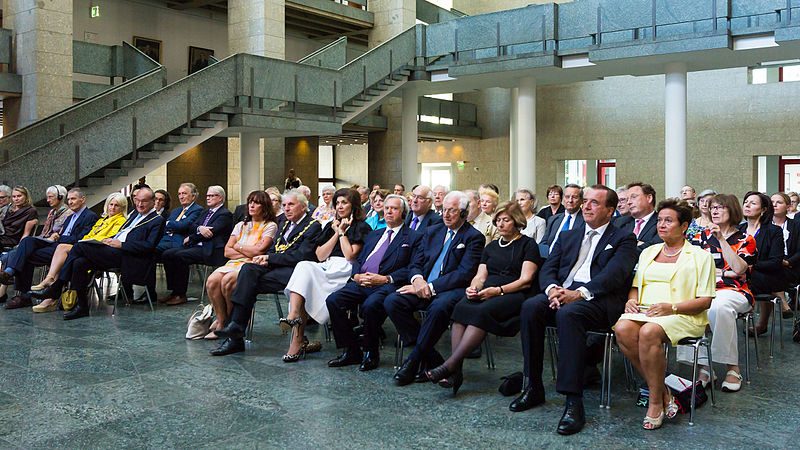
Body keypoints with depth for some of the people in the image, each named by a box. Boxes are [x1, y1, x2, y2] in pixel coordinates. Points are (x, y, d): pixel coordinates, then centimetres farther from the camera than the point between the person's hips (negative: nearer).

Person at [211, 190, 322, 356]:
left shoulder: (313, 226, -1)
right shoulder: (285, 225, 25)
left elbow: (301, 256, -12)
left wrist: (269, 258, -10)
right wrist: (265, 259, -3)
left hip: (293, 271, -7)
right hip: (275, 267, 7)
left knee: (250, 284, -24)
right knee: (248, 268, -22)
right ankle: (235, 325, -27)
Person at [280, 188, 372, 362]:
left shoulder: (361, 227, 9)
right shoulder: (331, 225, 26)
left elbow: (350, 256, -6)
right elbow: (320, 256, 13)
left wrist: (342, 231, 0)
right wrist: (337, 232, 8)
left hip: (346, 270, -5)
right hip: (325, 268, 5)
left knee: (304, 268, -29)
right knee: (304, 266, -29)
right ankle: (294, 315, -45)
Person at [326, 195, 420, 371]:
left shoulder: (413, 237, 8)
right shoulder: (374, 234, 28)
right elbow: (358, 260, 24)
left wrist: (384, 279, -14)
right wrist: (356, 276, 0)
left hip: (387, 284, -6)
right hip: (361, 282, 6)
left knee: (370, 305, -36)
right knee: (333, 301, -17)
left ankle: (371, 354, -12)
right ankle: (351, 351, -6)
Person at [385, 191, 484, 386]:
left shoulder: (474, 237, 1)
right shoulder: (432, 231, 20)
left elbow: (464, 274, -11)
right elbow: (415, 263, 16)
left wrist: (430, 287, -18)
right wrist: (417, 279, -9)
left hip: (452, 289, -6)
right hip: (424, 287, 6)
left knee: (439, 307, -39)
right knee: (392, 302, -20)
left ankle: (415, 360, -21)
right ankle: (432, 359, -16)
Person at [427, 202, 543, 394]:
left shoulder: (528, 245, 8)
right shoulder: (491, 247, 27)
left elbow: (525, 280, -3)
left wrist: (498, 290, -16)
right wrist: (473, 287, -4)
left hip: (513, 295, -5)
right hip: (486, 293, 5)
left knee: (482, 312, -36)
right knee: (461, 307, -29)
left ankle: (450, 365, -39)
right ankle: (455, 371, -37)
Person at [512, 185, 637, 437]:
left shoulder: (623, 240, 10)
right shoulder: (568, 237, 26)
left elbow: (613, 275, -8)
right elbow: (547, 269, 14)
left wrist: (579, 293, -23)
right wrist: (552, 289, -10)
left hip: (600, 300, -5)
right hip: (562, 293, 5)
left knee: (568, 313, -37)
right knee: (530, 307, -26)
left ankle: (573, 401, -34)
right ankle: (534, 388, -15)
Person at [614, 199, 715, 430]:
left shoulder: (700, 256, 7)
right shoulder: (648, 252, 24)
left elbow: (705, 301, -1)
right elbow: (636, 286, 26)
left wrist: (671, 307, -15)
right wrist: (632, 300, 1)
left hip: (682, 316, -5)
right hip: (644, 311, 5)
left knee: (649, 332, -37)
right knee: (622, 329, -31)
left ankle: (656, 401, -20)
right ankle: (663, 391, -16)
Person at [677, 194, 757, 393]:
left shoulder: (745, 240, 10)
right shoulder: (702, 236, 18)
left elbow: (739, 268, -9)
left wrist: (721, 239, -12)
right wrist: (726, 273, -2)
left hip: (734, 291, -2)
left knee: (719, 307, -39)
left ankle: (733, 368, -27)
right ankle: (703, 367, -30)